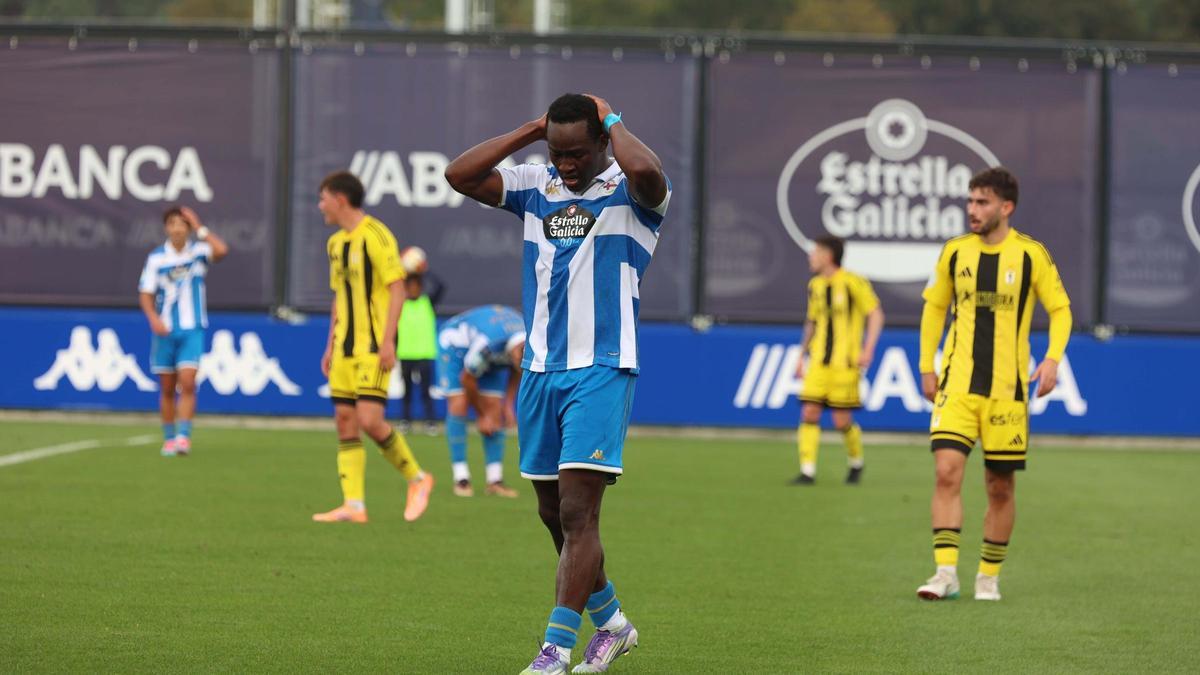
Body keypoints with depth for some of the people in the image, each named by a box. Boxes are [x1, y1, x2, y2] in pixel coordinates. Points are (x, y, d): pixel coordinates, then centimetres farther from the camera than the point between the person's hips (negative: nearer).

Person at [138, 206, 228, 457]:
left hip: (192, 330, -1)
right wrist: (153, 318, -13)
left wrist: (200, 228, -12)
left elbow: (221, 250, -20)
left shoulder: (198, 252, 0)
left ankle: (183, 437, -16)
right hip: (165, 330, 1)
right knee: (167, 388, 5)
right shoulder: (156, 258, 2)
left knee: (187, 383, -15)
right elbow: (146, 293, 3)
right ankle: (169, 438, 16)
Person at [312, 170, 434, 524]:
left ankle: (417, 478, 4)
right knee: (345, 422, 1)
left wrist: (387, 340, -20)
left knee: (369, 420, -16)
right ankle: (353, 505, 1)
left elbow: (397, 289, -14)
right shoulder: (336, 243, 16)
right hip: (345, 347, 8)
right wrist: (331, 346, 19)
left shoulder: (375, 235, -11)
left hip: (374, 346, -8)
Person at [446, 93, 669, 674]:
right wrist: (530, 131, -1)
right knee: (554, 515, 13)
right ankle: (610, 622, 31)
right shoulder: (535, 187, 10)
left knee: (577, 512, -13)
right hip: (539, 371, 6)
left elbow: (647, 173, -30)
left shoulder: (627, 191, -5)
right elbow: (459, 175, -1)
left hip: (601, 371, -6)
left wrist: (612, 123, -12)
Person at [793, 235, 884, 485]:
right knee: (809, 413, -7)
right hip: (818, 362, 5)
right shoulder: (815, 285, 13)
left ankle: (856, 462, 22)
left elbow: (875, 314, -6)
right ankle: (807, 471, -5)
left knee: (842, 420, -4)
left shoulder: (853, 283, -7)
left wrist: (868, 350, -14)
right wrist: (802, 356, 22)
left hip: (845, 362, -5)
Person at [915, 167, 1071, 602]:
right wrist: (926, 366, 12)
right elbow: (934, 307, 17)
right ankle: (946, 573, -16)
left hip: (1007, 388, -1)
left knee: (1001, 487, 5)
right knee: (947, 470, -15)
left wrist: (1052, 358, -11)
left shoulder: (1031, 255, -3)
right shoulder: (955, 252, 4)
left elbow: (1060, 308, 4)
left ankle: (989, 577, 19)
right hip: (957, 384, 1)